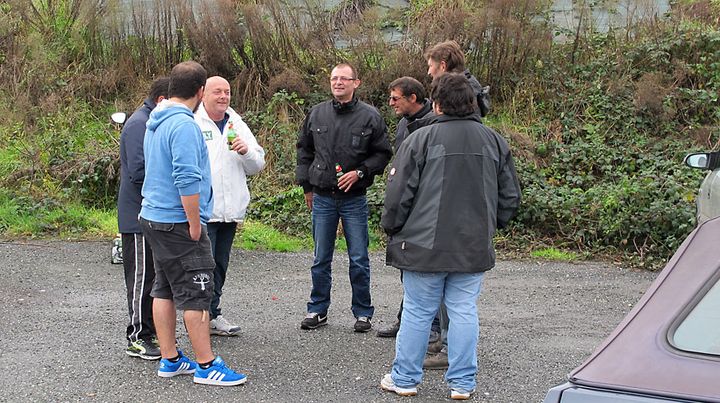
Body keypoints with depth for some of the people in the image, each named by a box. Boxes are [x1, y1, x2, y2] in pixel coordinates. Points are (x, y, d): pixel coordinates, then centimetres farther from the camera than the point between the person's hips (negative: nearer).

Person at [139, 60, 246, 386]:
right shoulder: (184, 124, -18)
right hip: (178, 222, -10)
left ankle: (170, 359, 20)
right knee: (195, 295, -3)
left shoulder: (155, 122, 13)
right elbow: (187, 180, -24)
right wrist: (195, 224, -18)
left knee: (164, 289, 13)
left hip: (153, 218, 10)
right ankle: (206, 366, 2)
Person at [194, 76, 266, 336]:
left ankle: (212, 316, 22)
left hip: (230, 210, 6)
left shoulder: (238, 127, 14)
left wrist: (246, 152, -7)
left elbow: (258, 166, 15)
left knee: (220, 264, 13)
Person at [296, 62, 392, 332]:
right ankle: (317, 310, 20)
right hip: (322, 198, 2)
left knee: (359, 260, 3)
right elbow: (304, 150, 15)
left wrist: (359, 173, -12)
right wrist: (306, 185, 12)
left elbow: (383, 153, 1)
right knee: (321, 259, 10)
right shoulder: (317, 113, 5)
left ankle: (363, 313, 14)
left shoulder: (370, 116, -3)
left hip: (354, 199, -2)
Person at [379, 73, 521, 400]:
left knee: (417, 312, 7)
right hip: (475, 247, 3)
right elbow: (511, 197, 11)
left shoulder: (421, 139, -9)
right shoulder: (494, 141, 5)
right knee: (464, 312, 10)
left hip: (424, 245, -3)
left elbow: (399, 193, -8)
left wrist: (391, 229, 7)